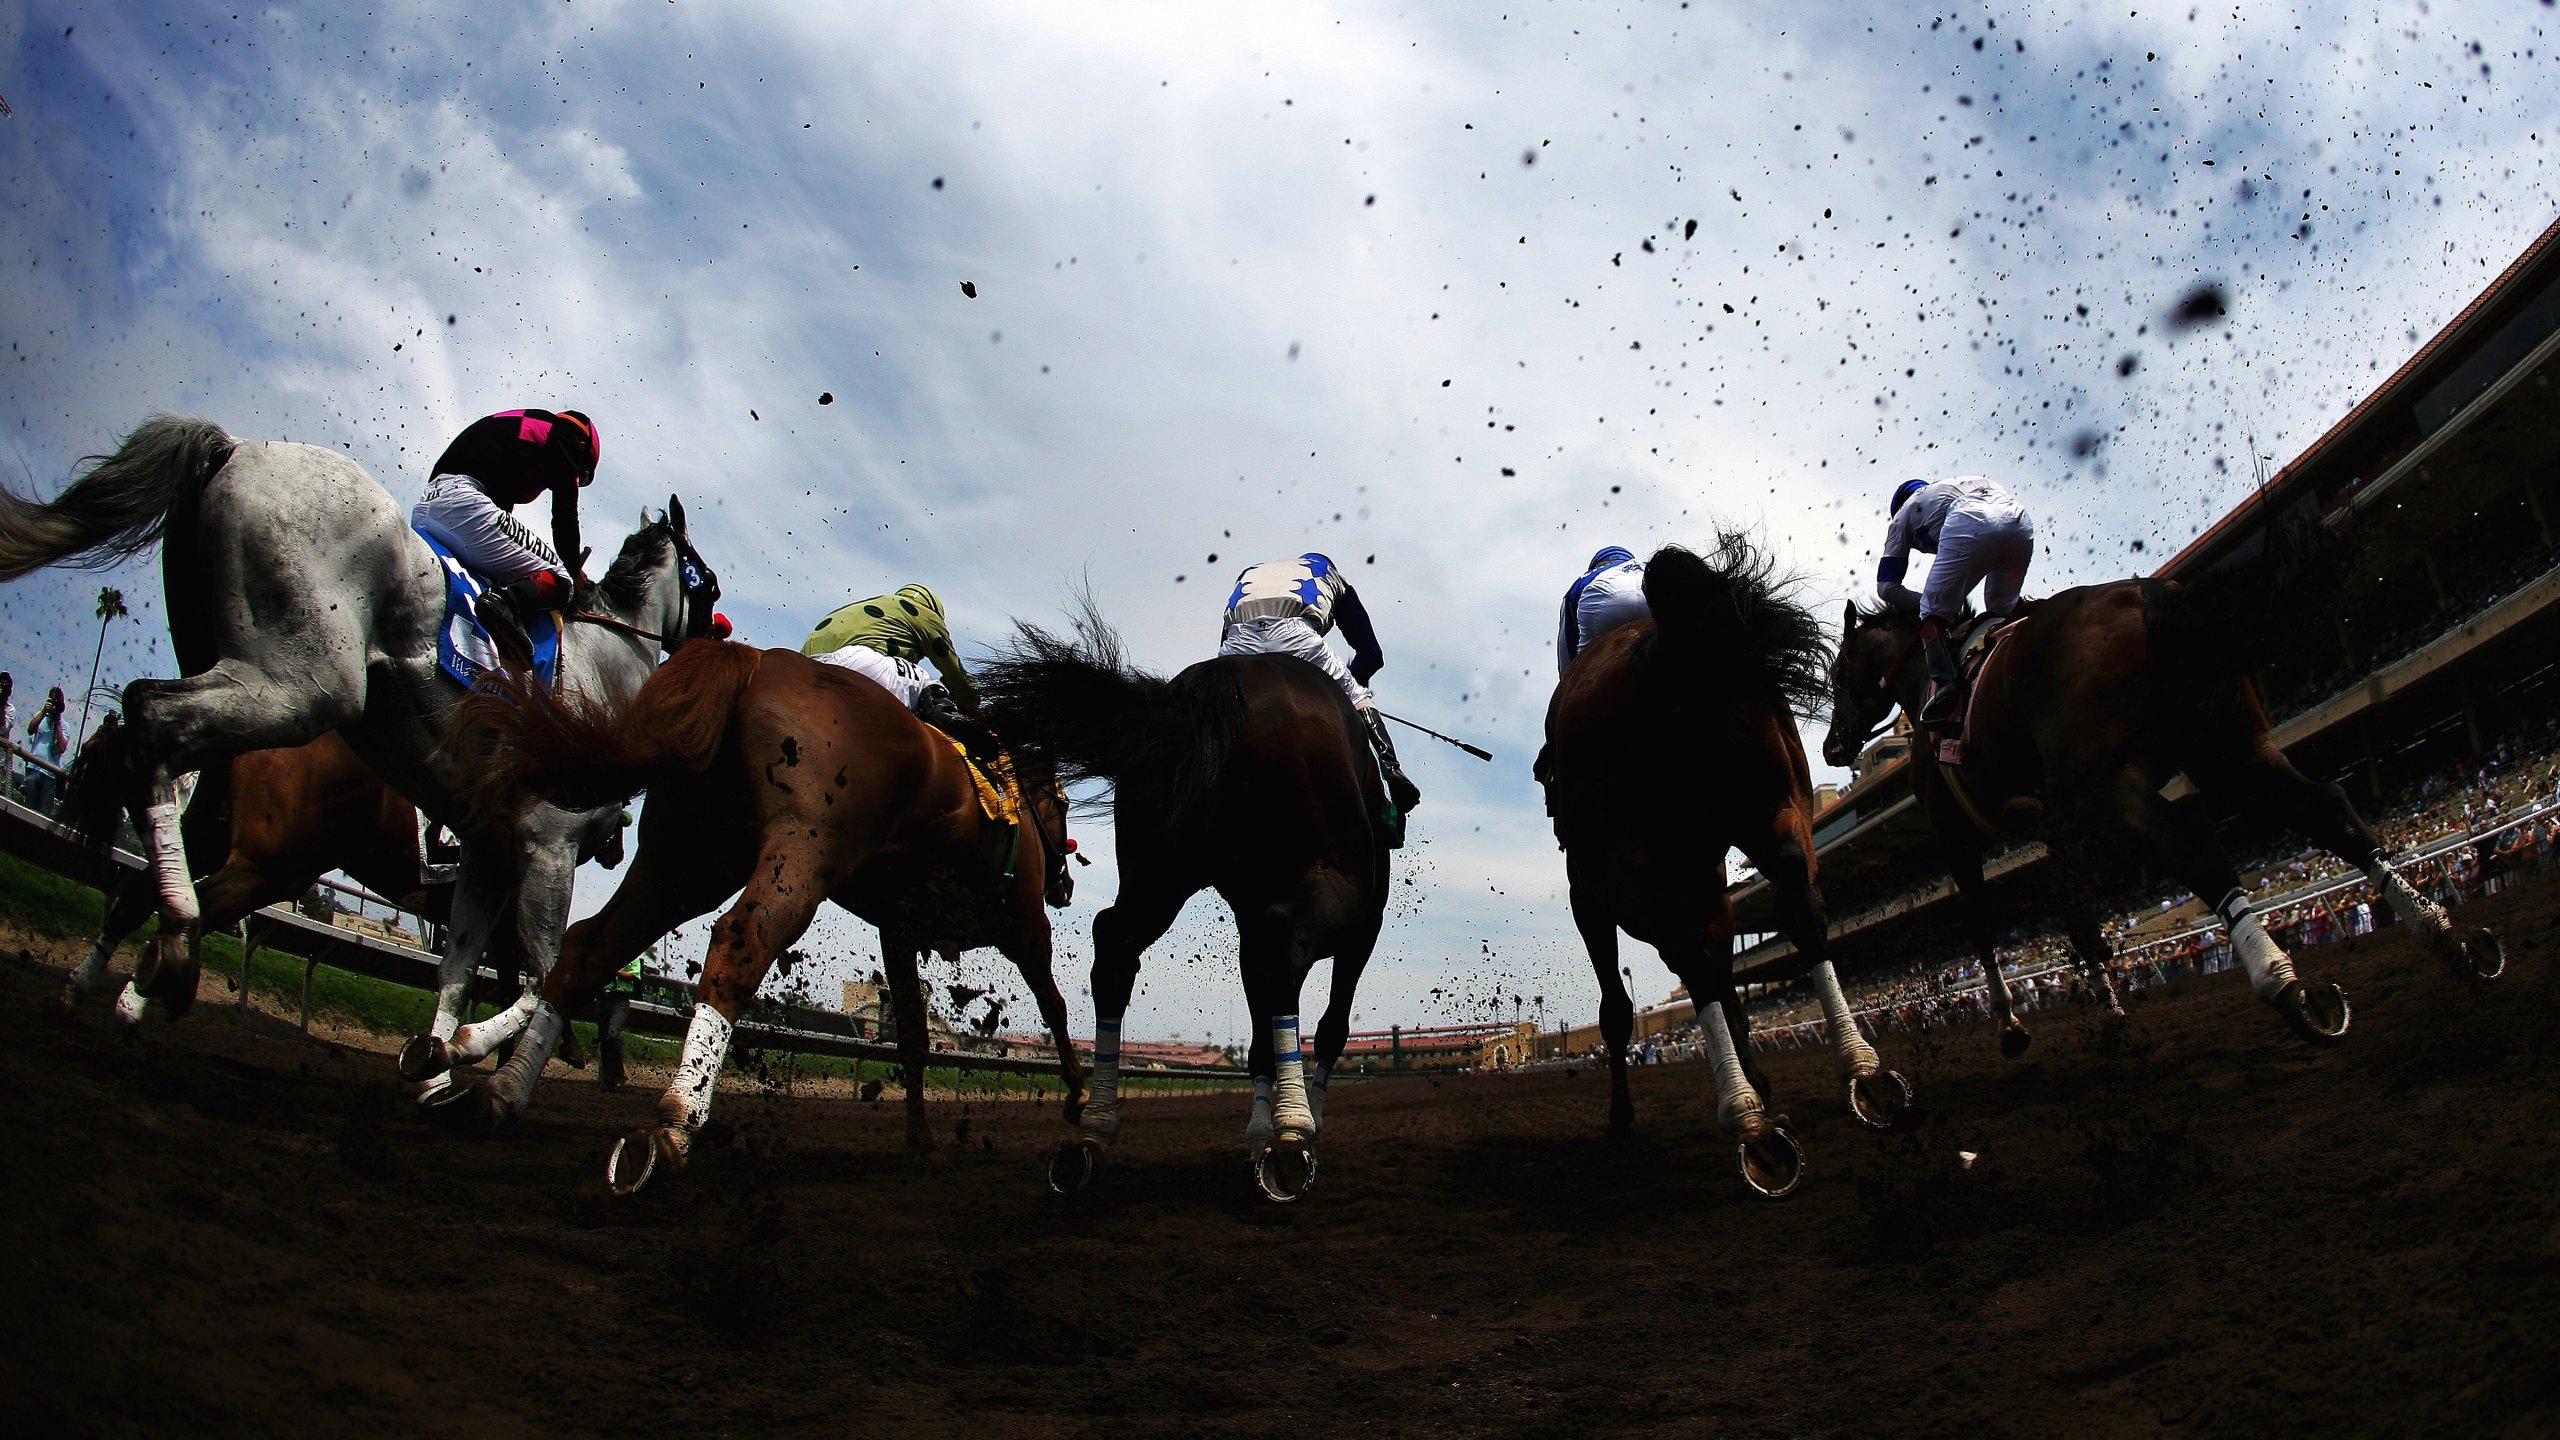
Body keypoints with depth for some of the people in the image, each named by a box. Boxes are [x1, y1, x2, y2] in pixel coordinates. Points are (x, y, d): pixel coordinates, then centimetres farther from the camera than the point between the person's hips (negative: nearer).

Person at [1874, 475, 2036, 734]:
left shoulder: (1905, 512, 33)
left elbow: (1886, 587, 27)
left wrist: (1932, 605, 33)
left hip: (1970, 525, -5)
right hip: (2021, 525, 5)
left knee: (1934, 613, 3)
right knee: (2003, 612, 25)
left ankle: (1944, 685, -16)